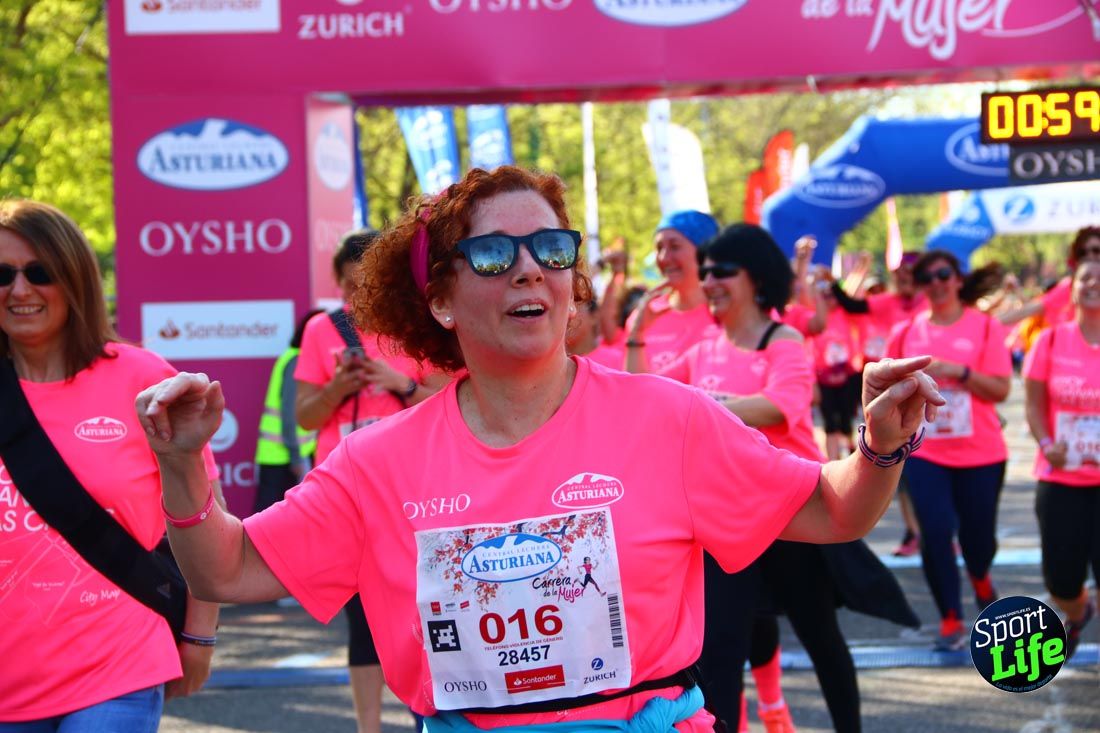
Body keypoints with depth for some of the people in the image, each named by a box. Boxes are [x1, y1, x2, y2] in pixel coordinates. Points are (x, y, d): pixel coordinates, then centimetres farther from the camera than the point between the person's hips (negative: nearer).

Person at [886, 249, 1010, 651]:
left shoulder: (985, 327, -5)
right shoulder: (907, 332, 2)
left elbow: (1000, 389, -11)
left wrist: (958, 371, -23)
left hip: (980, 453, -1)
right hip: (925, 453, 1)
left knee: (977, 535, 10)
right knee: (935, 533, -10)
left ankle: (980, 579, 45)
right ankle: (951, 620, 3)